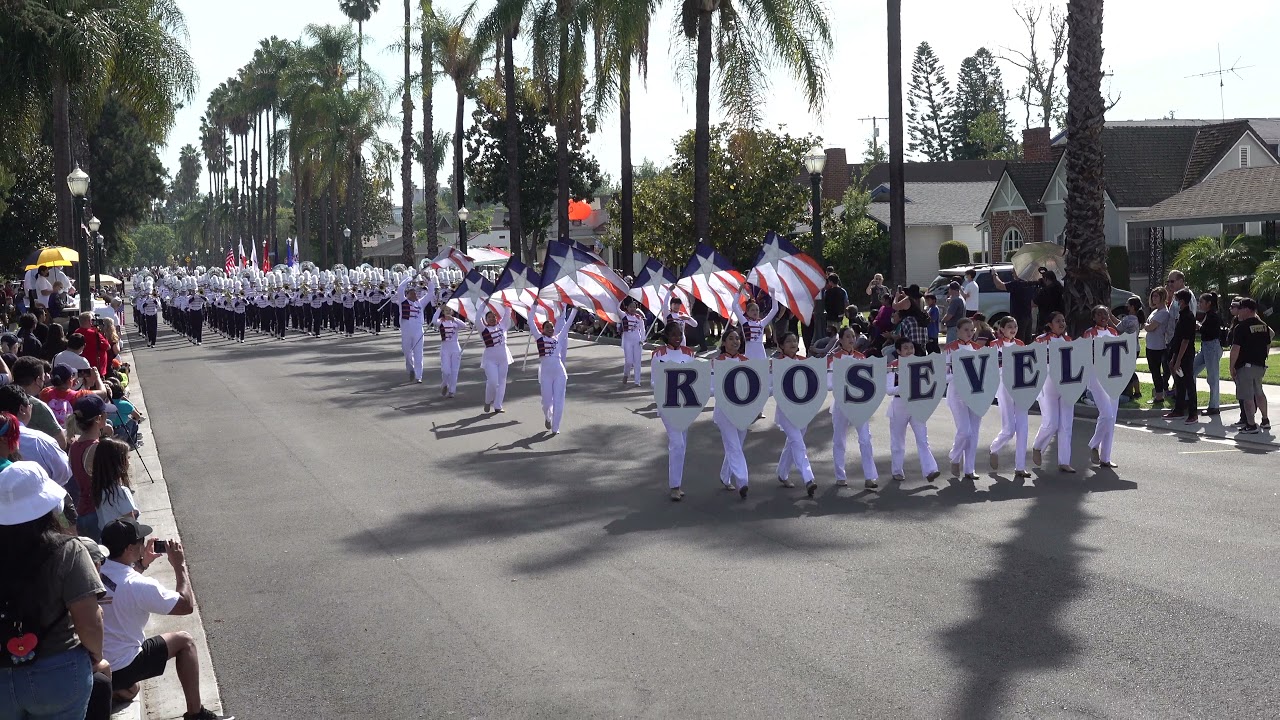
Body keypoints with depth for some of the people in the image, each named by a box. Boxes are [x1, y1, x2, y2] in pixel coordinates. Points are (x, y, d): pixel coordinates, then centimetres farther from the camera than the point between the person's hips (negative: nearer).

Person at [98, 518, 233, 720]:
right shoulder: (139, 586, -25)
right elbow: (187, 605, -12)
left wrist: (142, 563, 16)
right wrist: (180, 565, -4)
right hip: (119, 669, -8)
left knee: (129, 692, 41)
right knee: (184, 641, 13)